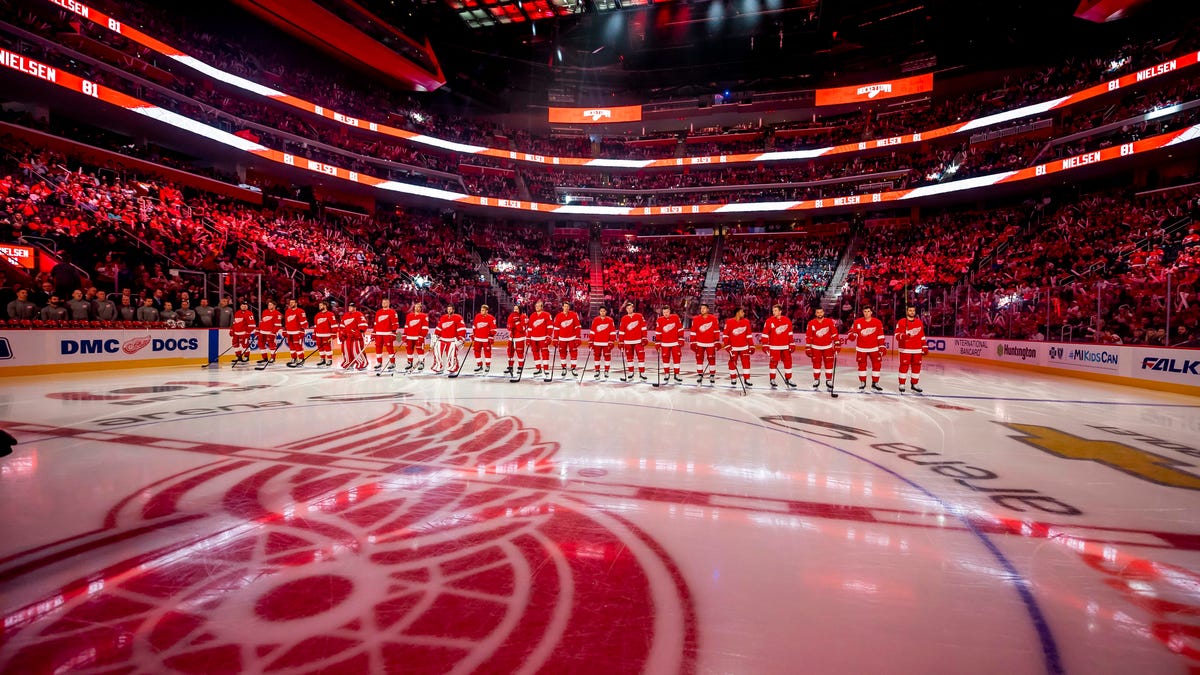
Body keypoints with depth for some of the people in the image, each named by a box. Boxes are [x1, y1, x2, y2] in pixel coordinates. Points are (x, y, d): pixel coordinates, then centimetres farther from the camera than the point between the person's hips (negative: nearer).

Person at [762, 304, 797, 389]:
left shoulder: (787, 320, 2)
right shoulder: (769, 321, -7)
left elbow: (790, 333, 10)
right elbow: (765, 334, -5)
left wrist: (792, 344, 9)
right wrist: (765, 345, -8)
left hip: (785, 346, 3)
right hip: (774, 347, -3)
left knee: (788, 361, 9)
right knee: (773, 362, 0)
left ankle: (788, 379, 23)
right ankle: (772, 380, 10)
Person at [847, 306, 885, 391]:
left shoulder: (877, 322, -3)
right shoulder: (857, 322, -4)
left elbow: (880, 336, 0)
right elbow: (853, 332, 1)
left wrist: (881, 347, -2)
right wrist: (851, 335, -22)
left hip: (874, 348, 0)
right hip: (861, 348, 0)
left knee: (877, 365, 1)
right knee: (862, 365, 7)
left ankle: (875, 383, 13)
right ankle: (862, 382, 20)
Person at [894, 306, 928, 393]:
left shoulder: (919, 322, 12)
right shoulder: (901, 322, -4)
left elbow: (922, 336, 17)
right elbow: (897, 335, -6)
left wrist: (925, 347, 14)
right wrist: (902, 336, -27)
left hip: (917, 349, 5)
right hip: (905, 349, -5)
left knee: (916, 366, 6)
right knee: (904, 366, -4)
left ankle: (914, 385, 17)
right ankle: (901, 384, 3)